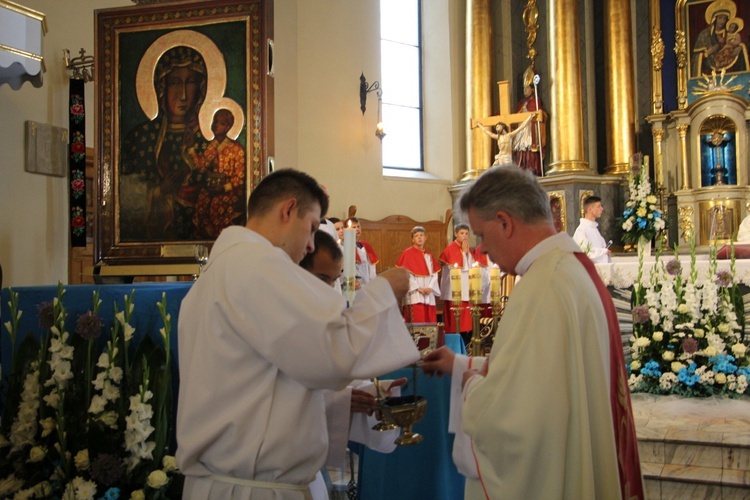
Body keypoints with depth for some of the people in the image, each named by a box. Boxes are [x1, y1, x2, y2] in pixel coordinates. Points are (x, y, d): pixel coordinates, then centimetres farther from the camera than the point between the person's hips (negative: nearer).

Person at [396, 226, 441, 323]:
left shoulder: (429, 255, 16)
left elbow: (434, 274, 10)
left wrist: (430, 287, -7)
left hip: (429, 294, 5)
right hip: (414, 294, -5)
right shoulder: (407, 253, 0)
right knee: (416, 323, -10)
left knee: (430, 322, 2)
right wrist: (418, 288, -14)